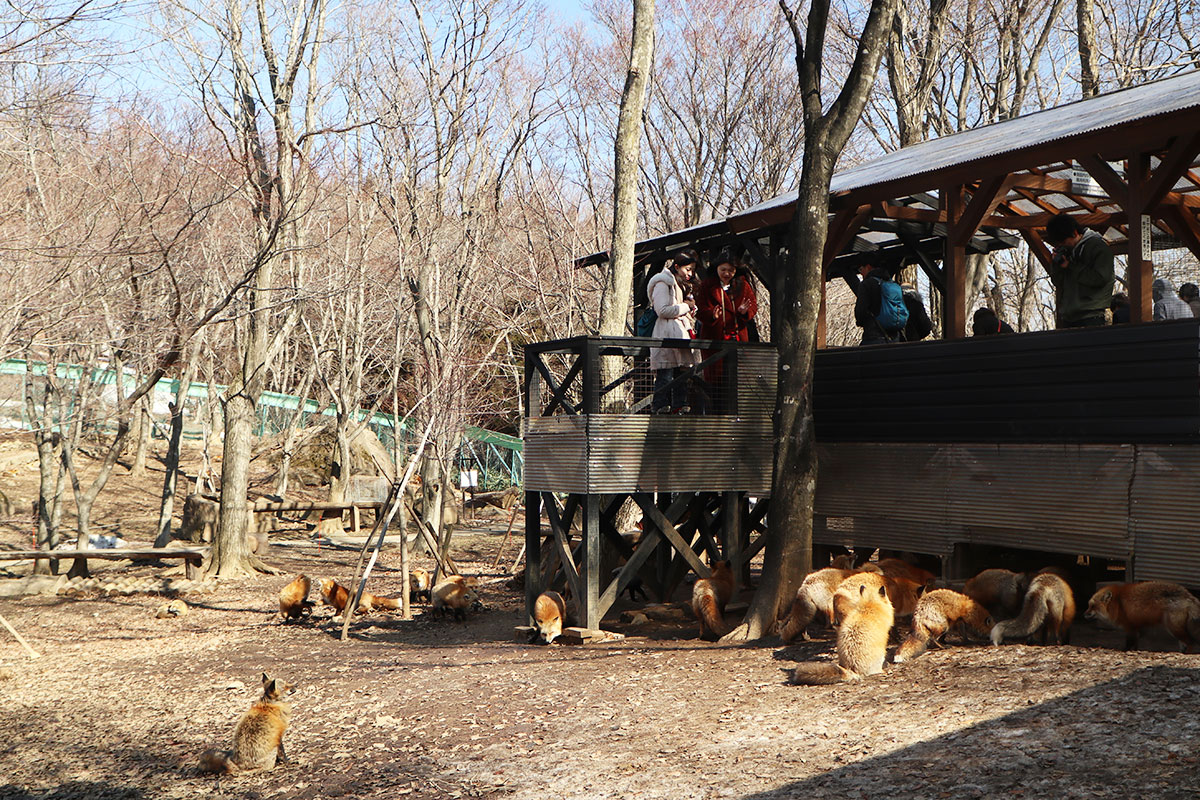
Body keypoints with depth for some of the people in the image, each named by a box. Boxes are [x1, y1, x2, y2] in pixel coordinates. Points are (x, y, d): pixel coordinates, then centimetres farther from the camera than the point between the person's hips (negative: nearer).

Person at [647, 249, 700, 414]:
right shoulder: (663, 283, -5)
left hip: (681, 333, 9)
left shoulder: (682, 285, 25)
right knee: (665, 375, -11)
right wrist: (686, 307, -6)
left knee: (683, 373, 4)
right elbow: (663, 310, -16)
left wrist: (691, 306, 12)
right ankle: (660, 406, -10)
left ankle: (680, 406, 6)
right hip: (667, 334, -9)